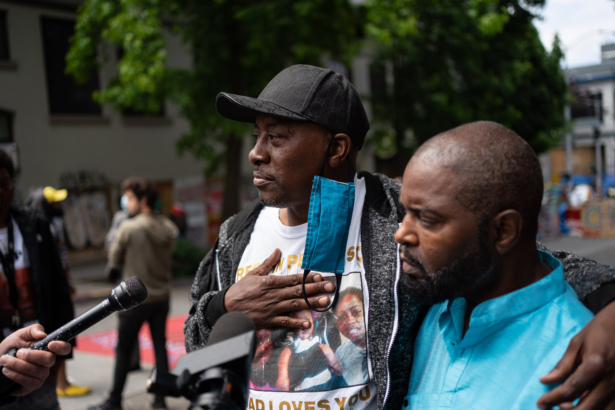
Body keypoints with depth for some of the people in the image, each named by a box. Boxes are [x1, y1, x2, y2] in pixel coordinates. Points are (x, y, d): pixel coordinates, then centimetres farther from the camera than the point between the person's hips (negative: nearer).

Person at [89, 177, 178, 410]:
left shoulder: (128, 228, -16)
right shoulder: (169, 228, 0)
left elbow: (114, 260, -7)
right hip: (162, 296, 5)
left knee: (124, 349, 8)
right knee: (160, 347, 11)